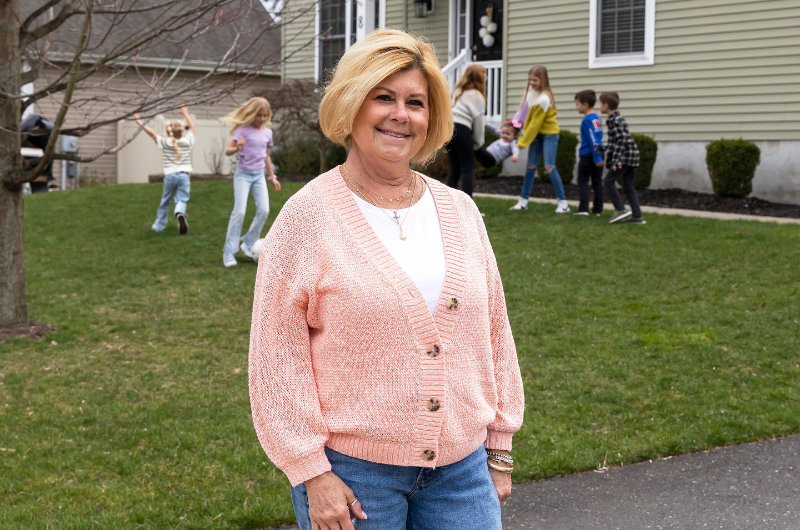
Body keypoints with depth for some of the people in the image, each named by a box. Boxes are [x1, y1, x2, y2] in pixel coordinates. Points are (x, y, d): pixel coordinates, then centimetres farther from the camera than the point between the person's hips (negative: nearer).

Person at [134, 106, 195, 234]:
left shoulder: (165, 142, -3)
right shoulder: (187, 141, 2)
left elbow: (152, 133, 2)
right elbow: (192, 127, 18)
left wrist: (140, 123, 14)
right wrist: (185, 113, 30)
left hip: (169, 175, 1)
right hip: (184, 175, 0)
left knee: (165, 201, 16)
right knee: (181, 200, -4)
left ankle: (159, 225, 27)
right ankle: (180, 213, -38)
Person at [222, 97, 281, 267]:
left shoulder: (267, 132, 7)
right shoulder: (243, 130, -8)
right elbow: (228, 150, -14)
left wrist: (272, 176, 20)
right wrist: (237, 148, -36)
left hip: (259, 175, 5)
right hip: (243, 174, -5)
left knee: (264, 210, -6)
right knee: (240, 211, -12)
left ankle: (249, 244, 11)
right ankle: (229, 252, -5)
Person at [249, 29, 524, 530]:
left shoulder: (461, 211, 6)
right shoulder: (309, 215, -7)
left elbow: (494, 332, 11)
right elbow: (278, 353, -8)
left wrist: (500, 449, 12)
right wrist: (311, 470, -10)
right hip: (354, 470, -3)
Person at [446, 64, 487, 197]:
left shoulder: (457, 91, 21)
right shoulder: (477, 96, 0)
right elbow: (478, 121, 0)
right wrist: (479, 142, 13)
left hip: (448, 127, 7)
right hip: (462, 130, -7)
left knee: (454, 169, 14)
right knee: (467, 170, -3)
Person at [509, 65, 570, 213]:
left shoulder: (543, 99, -26)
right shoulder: (530, 91, -2)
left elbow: (535, 124, -21)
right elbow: (523, 109, 11)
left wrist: (523, 142, -14)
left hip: (549, 133, -8)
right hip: (537, 133, 8)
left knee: (549, 167, -13)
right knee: (530, 166, 7)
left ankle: (563, 202, -7)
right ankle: (523, 201, 13)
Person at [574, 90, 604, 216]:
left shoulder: (586, 120, -14)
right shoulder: (597, 118, 11)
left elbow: (592, 140, -19)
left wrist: (596, 157, -21)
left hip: (588, 155, -8)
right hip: (599, 153, 8)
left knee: (583, 181, 1)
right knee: (597, 182, 9)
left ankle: (583, 208, -5)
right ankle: (598, 209, 10)